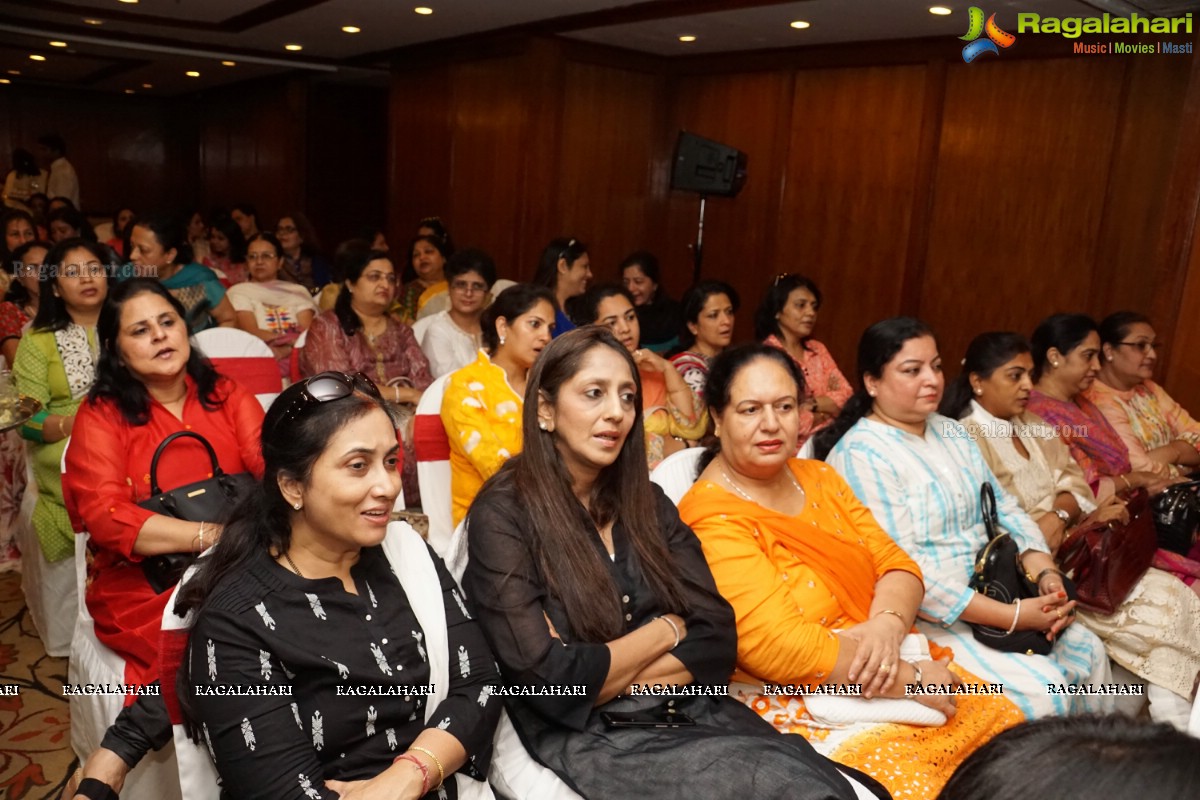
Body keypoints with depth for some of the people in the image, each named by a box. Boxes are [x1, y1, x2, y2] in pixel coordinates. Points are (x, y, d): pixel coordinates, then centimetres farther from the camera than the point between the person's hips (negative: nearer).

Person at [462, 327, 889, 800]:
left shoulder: (648, 501, 8)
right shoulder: (503, 516, -8)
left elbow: (717, 640, 1)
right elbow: (551, 682, -14)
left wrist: (601, 672, -11)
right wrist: (666, 629, -3)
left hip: (695, 712, 5)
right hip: (591, 739, -4)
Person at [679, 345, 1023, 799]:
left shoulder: (818, 478, 8)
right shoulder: (712, 519, -18)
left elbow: (895, 563, 5)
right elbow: (780, 646, -24)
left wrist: (888, 627, -17)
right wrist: (911, 679, -18)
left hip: (887, 669, 8)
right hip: (800, 705, -7)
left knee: (1003, 725, 1)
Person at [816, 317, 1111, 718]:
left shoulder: (951, 431, 10)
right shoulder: (859, 455, -19)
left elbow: (1004, 509, 11)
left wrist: (1046, 574, -8)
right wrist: (1012, 617, -23)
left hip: (992, 592, 9)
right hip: (927, 615, -8)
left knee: (1089, 652, 4)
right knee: (1040, 689, -18)